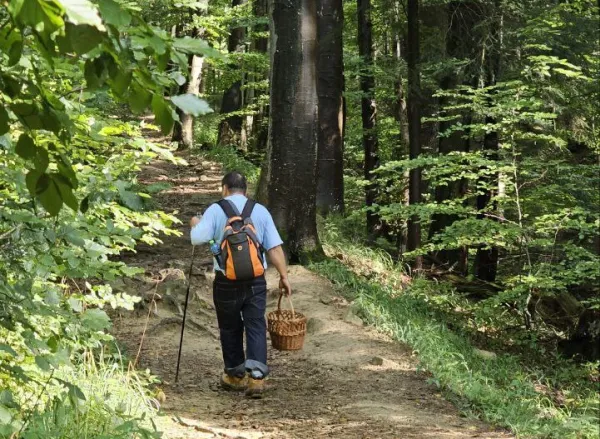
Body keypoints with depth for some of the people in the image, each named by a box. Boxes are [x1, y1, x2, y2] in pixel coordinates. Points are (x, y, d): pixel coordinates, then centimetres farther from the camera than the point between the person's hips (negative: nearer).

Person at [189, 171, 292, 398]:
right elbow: (275, 247, 2)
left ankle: (235, 376, 23)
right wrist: (284, 276, 7)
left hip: (227, 280, -1)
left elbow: (198, 238, -11)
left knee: (230, 328, 13)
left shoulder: (216, 210, -1)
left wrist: (195, 224, 10)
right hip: (256, 279, 1)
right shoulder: (261, 211, 7)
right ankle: (256, 376, -11)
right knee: (256, 326, 1)